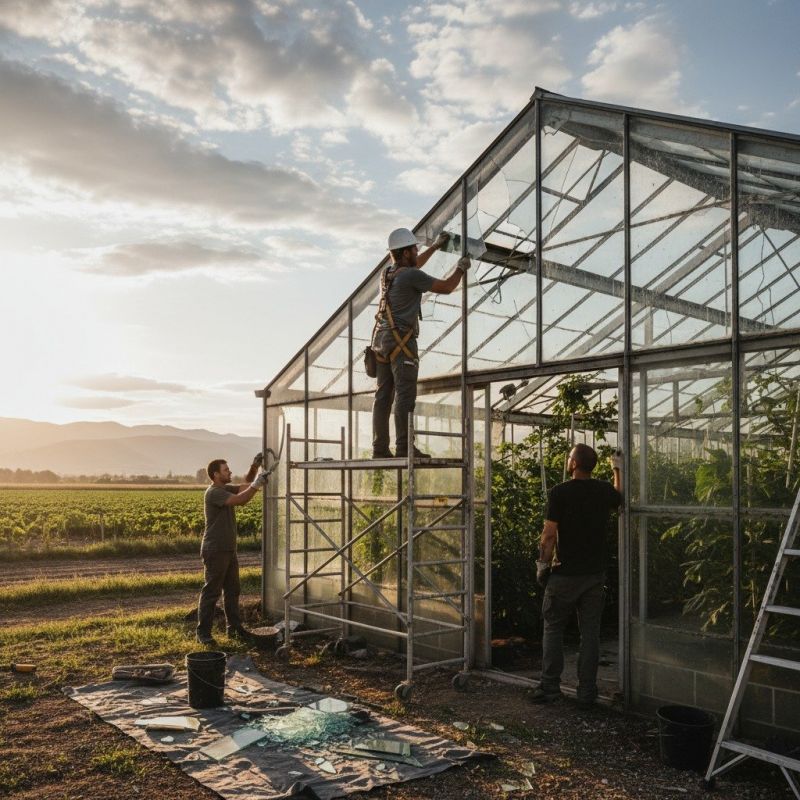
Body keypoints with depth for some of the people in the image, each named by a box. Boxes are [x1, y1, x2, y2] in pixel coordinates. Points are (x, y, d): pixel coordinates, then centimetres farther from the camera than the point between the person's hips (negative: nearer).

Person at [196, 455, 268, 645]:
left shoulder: (226, 489, 12)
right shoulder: (213, 492, -18)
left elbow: (245, 486, 13)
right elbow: (240, 500, -28)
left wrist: (254, 467, 1)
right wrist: (257, 484, -28)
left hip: (229, 549, 10)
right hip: (215, 551, -10)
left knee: (232, 590, 15)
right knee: (211, 592, -4)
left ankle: (234, 627, 24)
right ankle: (203, 632, 1)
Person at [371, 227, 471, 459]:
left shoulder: (387, 273, 16)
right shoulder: (412, 275, -9)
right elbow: (447, 287, -6)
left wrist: (436, 246, 43)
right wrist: (461, 267, 12)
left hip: (381, 338, 9)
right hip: (401, 340, -9)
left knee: (383, 395, 5)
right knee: (405, 395, -11)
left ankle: (380, 448, 4)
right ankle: (404, 447, -16)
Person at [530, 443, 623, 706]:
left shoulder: (559, 493, -13)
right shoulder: (604, 490, 0)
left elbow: (549, 535, -14)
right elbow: (620, 499, 26)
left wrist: (543, 564, -2)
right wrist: (618, 470, 35)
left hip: (565, 574, -4)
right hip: (595, 574, 4)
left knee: (553, 628, 9)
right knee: (590, 632, 9)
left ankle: (550, 687, 11)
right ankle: (587, 691, 12)